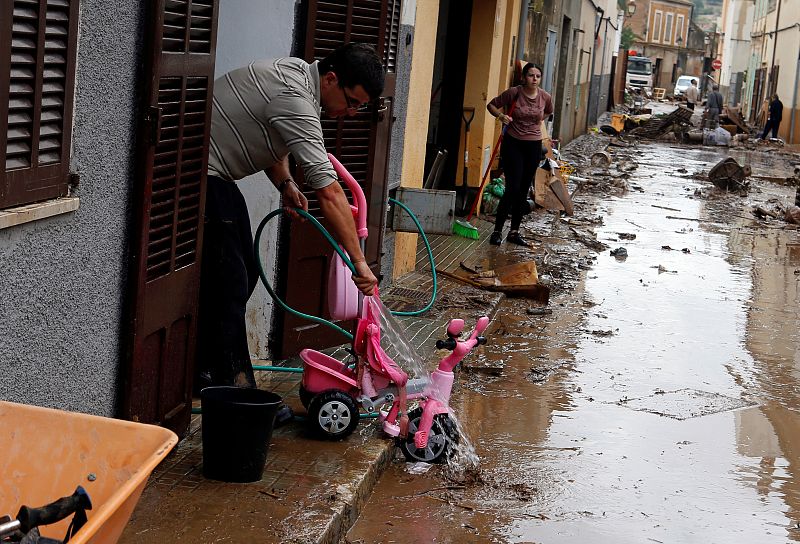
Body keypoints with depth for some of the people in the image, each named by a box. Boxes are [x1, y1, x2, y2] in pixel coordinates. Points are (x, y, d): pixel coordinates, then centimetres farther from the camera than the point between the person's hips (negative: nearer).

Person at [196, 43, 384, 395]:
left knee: (245, 274, 13)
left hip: (216, 175, 11)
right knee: (228, 285, -12)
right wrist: (359, 262, -26)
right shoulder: (295, 101, -25)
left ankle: (207, 373, 20)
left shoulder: (298, 73, 7)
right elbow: (329, 192, -28)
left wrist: (285, 184, 4)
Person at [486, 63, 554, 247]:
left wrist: (536, 121, 9)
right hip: (513, 144, -4)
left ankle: (514, 232, 18)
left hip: (533, 146, 4)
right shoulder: (513, 93, -11)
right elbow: (491, 105, 0)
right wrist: (501, 115, -17)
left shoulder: (545, 97, -1)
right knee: (513, 188, -11)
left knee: (523, 191, 8)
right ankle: (497, 231, -2)